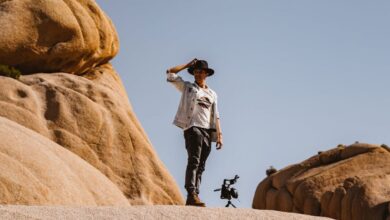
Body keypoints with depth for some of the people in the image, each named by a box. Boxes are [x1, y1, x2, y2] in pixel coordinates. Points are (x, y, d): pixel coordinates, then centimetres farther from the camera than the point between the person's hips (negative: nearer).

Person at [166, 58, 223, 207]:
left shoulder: (212, 94, 23)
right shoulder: (187, 87, 13)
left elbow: (215, 116, 19)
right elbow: (170, 73, 5)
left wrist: (219, 135, 9)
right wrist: (188, 65, 12)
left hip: (207, 131, 5)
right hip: (192, 128, -5)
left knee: (200, 165, 0)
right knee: (194, 161, -20)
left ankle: (192, 198, -1)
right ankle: (192, 194, -30)